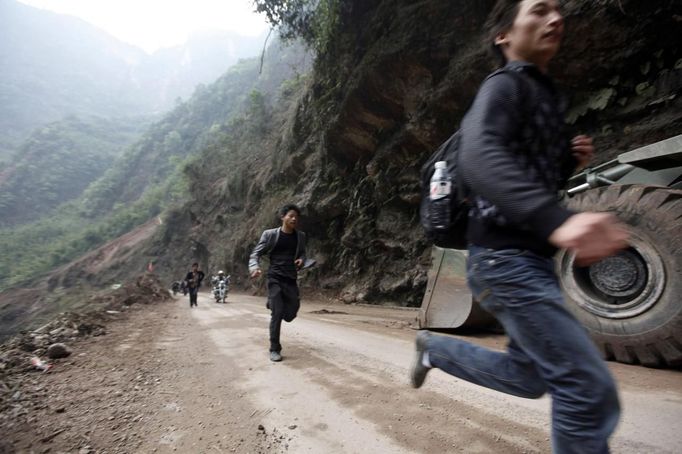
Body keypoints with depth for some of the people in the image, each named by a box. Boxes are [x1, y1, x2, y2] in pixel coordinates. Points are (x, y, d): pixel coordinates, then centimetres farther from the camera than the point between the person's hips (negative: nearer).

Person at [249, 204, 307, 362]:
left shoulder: (300, 236, 8)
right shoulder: (270, 234, -3)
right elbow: (256, 253, -2)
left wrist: (301, 260, -2)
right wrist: (254, 267, -23)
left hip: (291, 279, 4)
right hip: (275, 278, -4)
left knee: (291, 314, 2)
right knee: (277, 313, -10)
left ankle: (272, 304, 36)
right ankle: (275, 349, 7)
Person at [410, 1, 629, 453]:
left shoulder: (544, 95, 22)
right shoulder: (504, 86, -7)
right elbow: (480, 157, -30)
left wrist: (570, 161, 7)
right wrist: (557, 220, -46)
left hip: (529, 260, 9)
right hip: (506, 259, -9)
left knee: (530, 377, 19)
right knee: (591, 390, -9)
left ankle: (435, 348, 34)